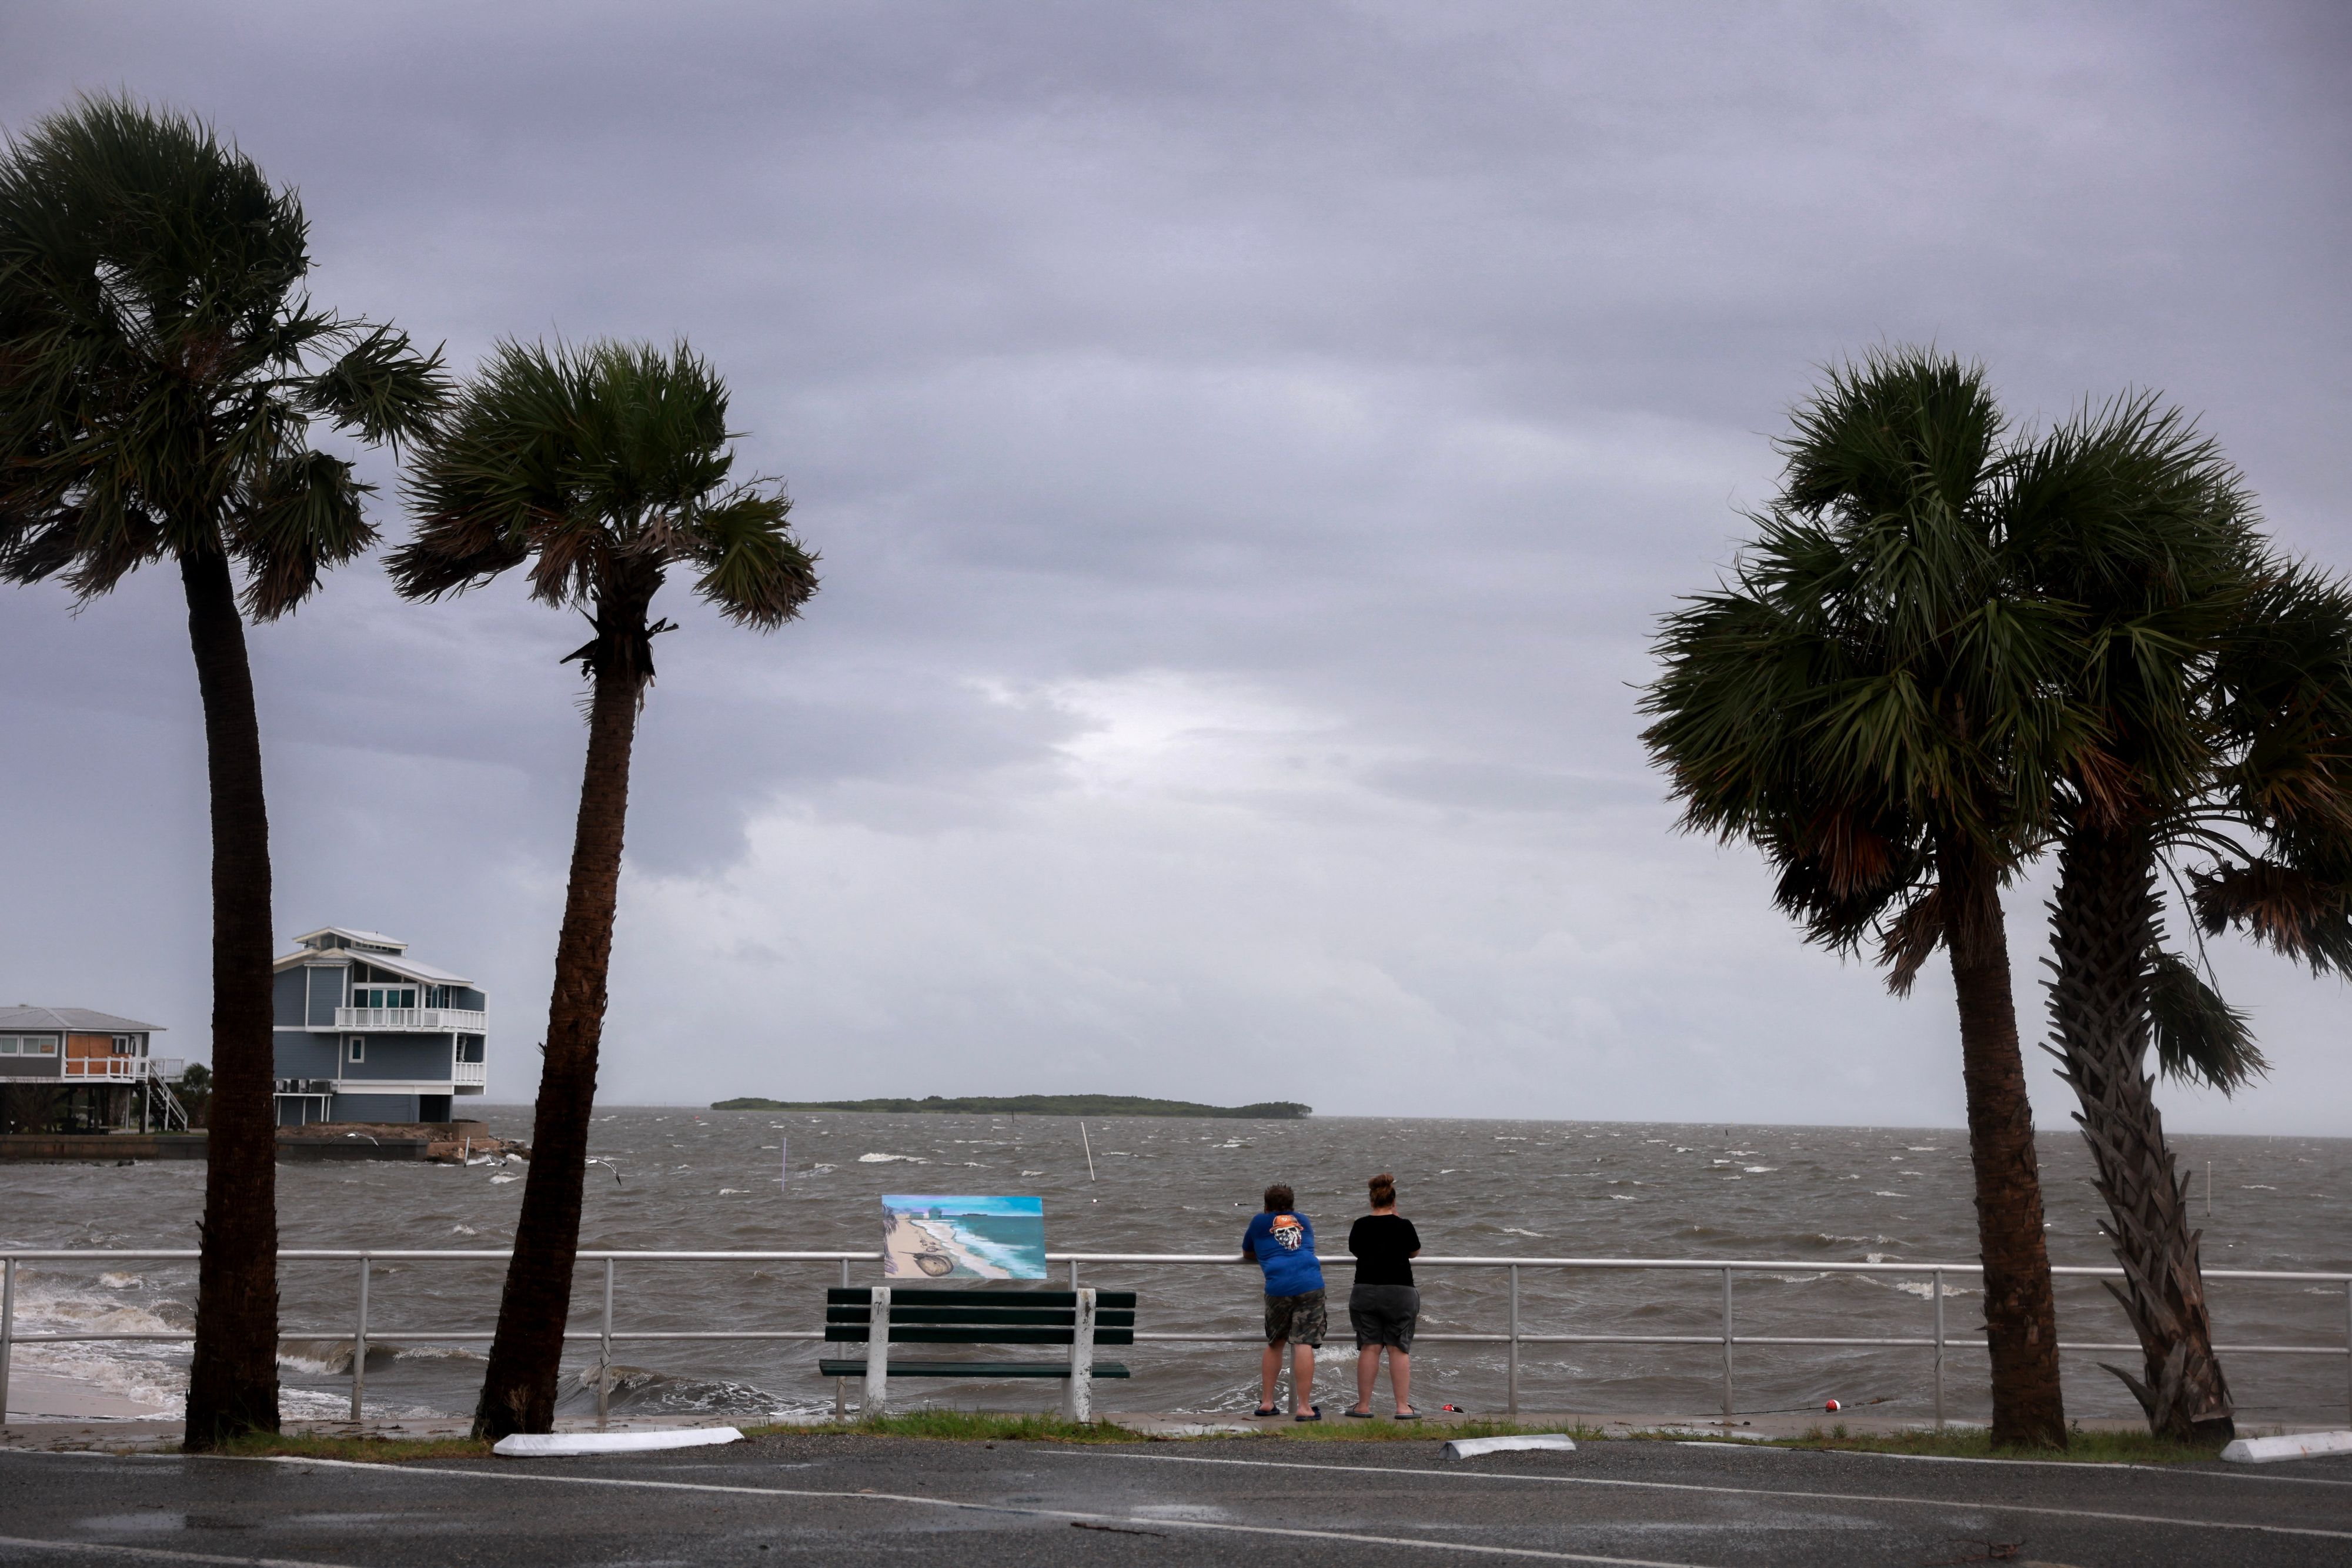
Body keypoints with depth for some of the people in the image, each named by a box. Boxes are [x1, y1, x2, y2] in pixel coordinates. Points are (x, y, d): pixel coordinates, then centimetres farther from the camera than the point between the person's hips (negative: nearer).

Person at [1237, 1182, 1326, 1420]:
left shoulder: (1260, 1221, 18)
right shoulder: (1304, 1221, 23)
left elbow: (1247, 1254, 32)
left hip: (1278, 1288, 0)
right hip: (1311, 1284, 0)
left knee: (1275, 1344, 18)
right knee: (1303, 1344, -7)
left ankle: (1266, 1402, 20)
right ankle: (1304, 1407, -11)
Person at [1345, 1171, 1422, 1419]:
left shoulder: (1360, 1226, 1)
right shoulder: (1403, 1226, -5)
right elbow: (1415, 1252, 11)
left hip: (1365, 1291, 2)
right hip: (1399, 1291, -2)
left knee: (1369, 1348, 5)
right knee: (1399, 1349, 2)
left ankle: (1363, 1406, 7)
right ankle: (1403, 1406, 0)